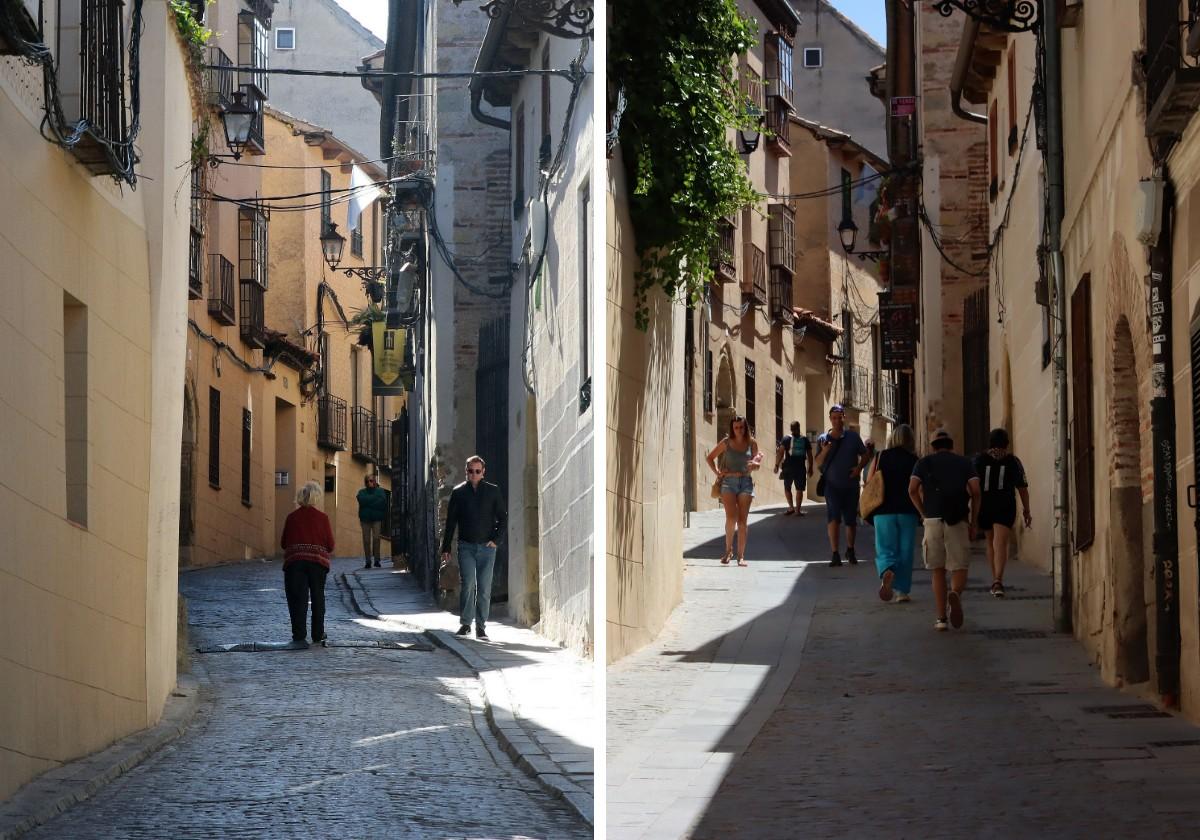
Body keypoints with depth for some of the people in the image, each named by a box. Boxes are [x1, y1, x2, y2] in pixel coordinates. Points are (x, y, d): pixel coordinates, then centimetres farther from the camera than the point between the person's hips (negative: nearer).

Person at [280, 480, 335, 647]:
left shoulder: (292, 517, 1)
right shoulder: (322, 517, -2)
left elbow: (283, 543, 6)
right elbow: (330, 545, -1)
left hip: (294, 561, 0)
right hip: (318, 560, 0)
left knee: (297, 599, 1)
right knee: (317, 597, 12)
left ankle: (298, 635, -6)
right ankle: (318, 634, 14)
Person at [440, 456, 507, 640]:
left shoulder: (493, 491, 6)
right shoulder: (458, 492, 7)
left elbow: (503, 518, 11)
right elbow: (450, 522, 9)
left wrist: (496, 539, -1)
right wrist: (446, 547, 6)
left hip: (487, 547, 0)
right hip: (466, 546, 0)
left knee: (484, 588, 0)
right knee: (468, 584, -11)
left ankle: (481, 627, 5)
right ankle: (465, 623, -1)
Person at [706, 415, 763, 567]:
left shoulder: (751, 443, 6)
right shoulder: (726, 443, 3)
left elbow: (757, 461, 16)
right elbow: (710, 458, 13)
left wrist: (755, 464, -7)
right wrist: (717, 472, 0)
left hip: (746, 482, 1)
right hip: (728, 482, -1)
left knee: (742, 521, -1)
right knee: (731, 518, -16)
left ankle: (741, 556, 4)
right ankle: (728, 550, 4)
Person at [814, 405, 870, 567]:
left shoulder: (853, 436, 1)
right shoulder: (823, 439, 1)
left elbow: (866, 455, 9)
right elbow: (818, 463, 0)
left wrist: (859, 467, -10)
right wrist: (824, 451, -19)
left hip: (851, 485, 1)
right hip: (832, 485, -1)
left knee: (851, 520, 10)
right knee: (833, 518, -14)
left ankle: (850, 550, 31)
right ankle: (835, 554, -12)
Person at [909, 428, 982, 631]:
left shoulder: (924, 462, 13)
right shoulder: (965, 463, 12)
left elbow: (913, 489, -2)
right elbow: (975, 491, -1)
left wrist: (924, 514, 8)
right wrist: (973, 523, 4)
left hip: (933, 520, 1)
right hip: (958, 521, -1)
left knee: (938, 570, 9)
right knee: (959, 568, 4)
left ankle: (941, 618, 5)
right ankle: (955, 593, -29)